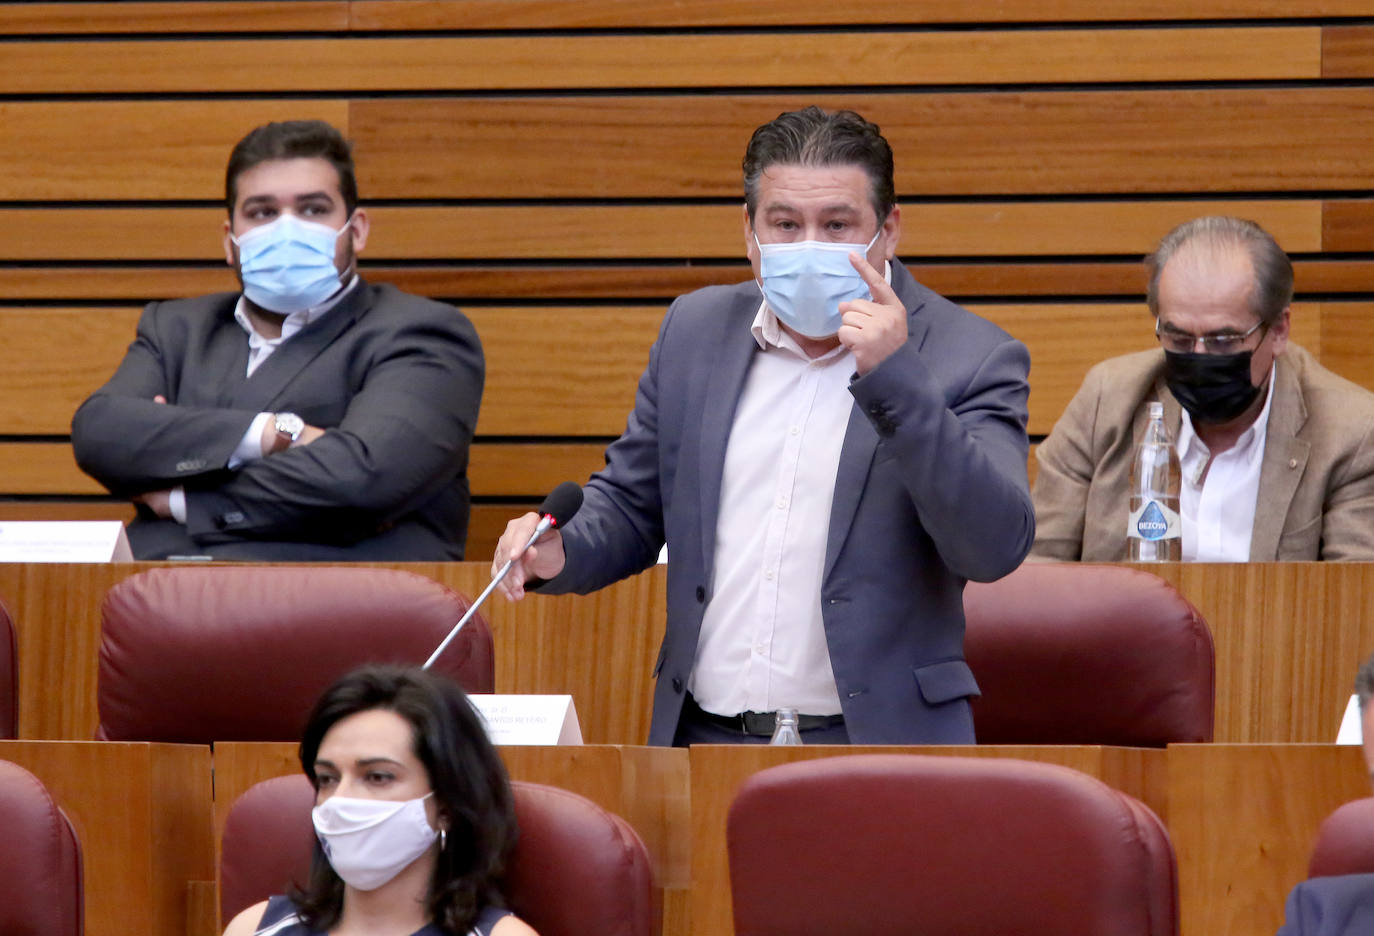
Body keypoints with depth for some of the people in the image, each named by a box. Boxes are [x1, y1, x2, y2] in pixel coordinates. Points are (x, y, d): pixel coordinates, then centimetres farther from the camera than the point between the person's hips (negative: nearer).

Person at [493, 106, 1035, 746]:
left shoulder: (972, 359, -1)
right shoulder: (696, 328, 13)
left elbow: (997, 547, -14)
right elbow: (629, 504, 22)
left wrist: (893, 377, -21)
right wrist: (560, 551, 0)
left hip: (876, 749, -4)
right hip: (704, 739, 4)